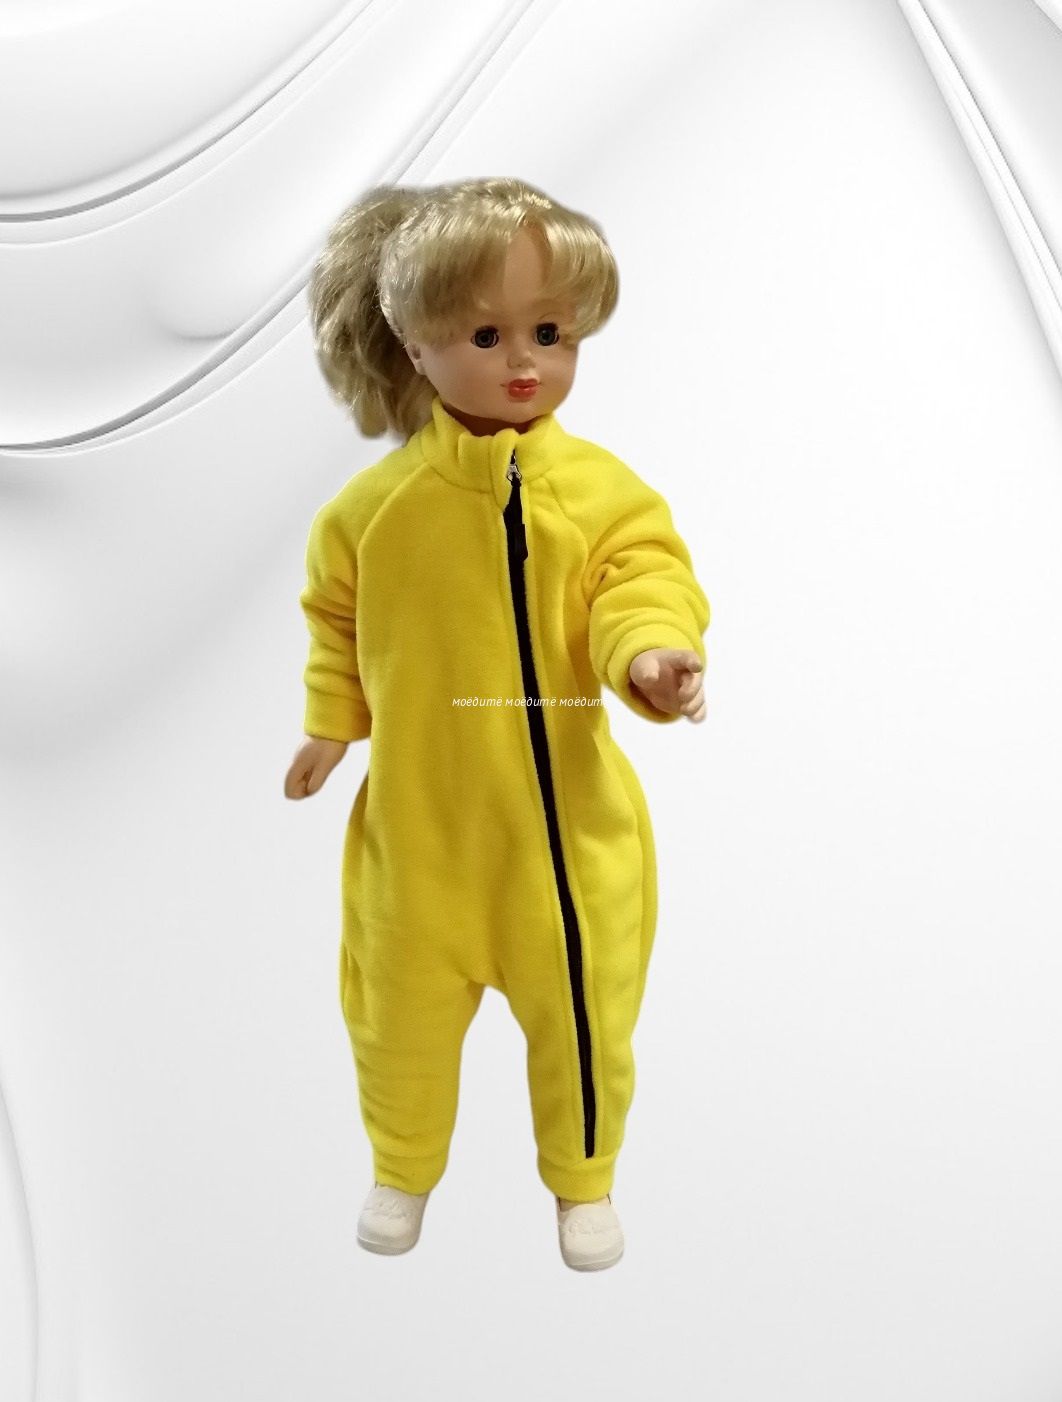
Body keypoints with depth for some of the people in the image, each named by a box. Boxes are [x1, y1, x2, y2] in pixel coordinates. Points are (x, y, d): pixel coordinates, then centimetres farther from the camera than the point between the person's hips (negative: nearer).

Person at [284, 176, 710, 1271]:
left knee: (581, 1014, 14)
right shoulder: (378, 502, -5)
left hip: (568, 812, -1)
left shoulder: (602, 488, -10)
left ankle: (583, 1180, 41)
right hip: (417, 814, 1)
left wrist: (650, 651, -36)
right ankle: (403, 1169, 45)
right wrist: (329, 725, 9)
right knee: (401, 1011, 17)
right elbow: (336, 616, 9)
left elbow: (646, 584, -15)